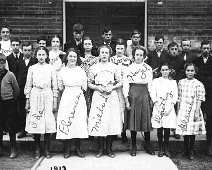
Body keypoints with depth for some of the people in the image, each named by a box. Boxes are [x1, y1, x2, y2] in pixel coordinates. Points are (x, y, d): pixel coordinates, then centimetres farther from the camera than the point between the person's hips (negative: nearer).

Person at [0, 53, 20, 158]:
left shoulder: (10, 75, -8)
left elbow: (16, 89, 0)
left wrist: (12, 100, 7)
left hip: (9, 103, -3)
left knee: (11, 127, 5)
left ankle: (13, 149, 16)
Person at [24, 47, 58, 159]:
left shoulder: (51, 68, 4)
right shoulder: (32, 68, 6)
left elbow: (54, 86, 6)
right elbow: (28, 86, 9)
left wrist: (55, 102, 2)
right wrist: (27, 101, 4)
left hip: (47, 97, 0)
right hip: (35, 97, 1)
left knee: (48, 123, -2)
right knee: (35, 123, 0)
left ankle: (47, 149, 10)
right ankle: (37, 149, 14)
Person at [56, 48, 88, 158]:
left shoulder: (81, 71, 6)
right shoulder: (62, 71, 6)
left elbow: (84, 88, 8)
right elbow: (60, 87, 11)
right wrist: (68, 89, 6)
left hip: (79, 99, 0)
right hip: (66, 98, 0)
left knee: (79, 122, 0)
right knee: (65, 122, -3)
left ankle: (78, 149, 12)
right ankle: (67, 149, 10)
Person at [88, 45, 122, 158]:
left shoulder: (114, 67, 7)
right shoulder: (93, 68, 7)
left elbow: (120, 83, 8)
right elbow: (89, 84, 8)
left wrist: (112, 87, -9)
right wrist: (97, 87, -9)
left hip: (112, 96, 0)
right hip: (98, 97, 0)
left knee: (111, 121, -1)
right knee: (98, 122, -3)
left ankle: (109, 149, 11)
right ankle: (100, 149, 10)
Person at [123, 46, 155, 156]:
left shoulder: (148, 68, 9)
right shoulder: (129, 68, 5)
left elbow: (150, 84, 9)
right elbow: (125, 84, 1)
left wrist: (152, 98, 2)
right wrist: (126, 99, -6)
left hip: (145, 94, 1)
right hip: (133, 94, -1)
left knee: (146, 119, 3)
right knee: (133, 120, 1)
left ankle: (148, 146, 15)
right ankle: (133, 146, 11)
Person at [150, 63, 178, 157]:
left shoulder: (173, 82, 11)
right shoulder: (156, 81, 7)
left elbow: (175, 96, 4)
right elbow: (153, 94, 0)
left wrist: (170, 108, -9)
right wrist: (158, 106, -11)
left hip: (169, 108, 1)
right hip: (158, 108, -1)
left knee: (167, 129, 1)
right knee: (159, 129, 0)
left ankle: (166, 149, 11)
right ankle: (160, 149, 9)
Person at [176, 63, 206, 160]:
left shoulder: (199, 84, -4)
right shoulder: (181, 82, 6)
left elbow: (199, 100, -5)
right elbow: (179, 98, 10)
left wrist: (197, 112, -10)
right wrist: (178, 110, 10)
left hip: (193, 110, -2)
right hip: (183, 109, 2)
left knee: (192, 131, 2)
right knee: (184, 130, 8)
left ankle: (191, 151, 16)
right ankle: (185, 149, 24)